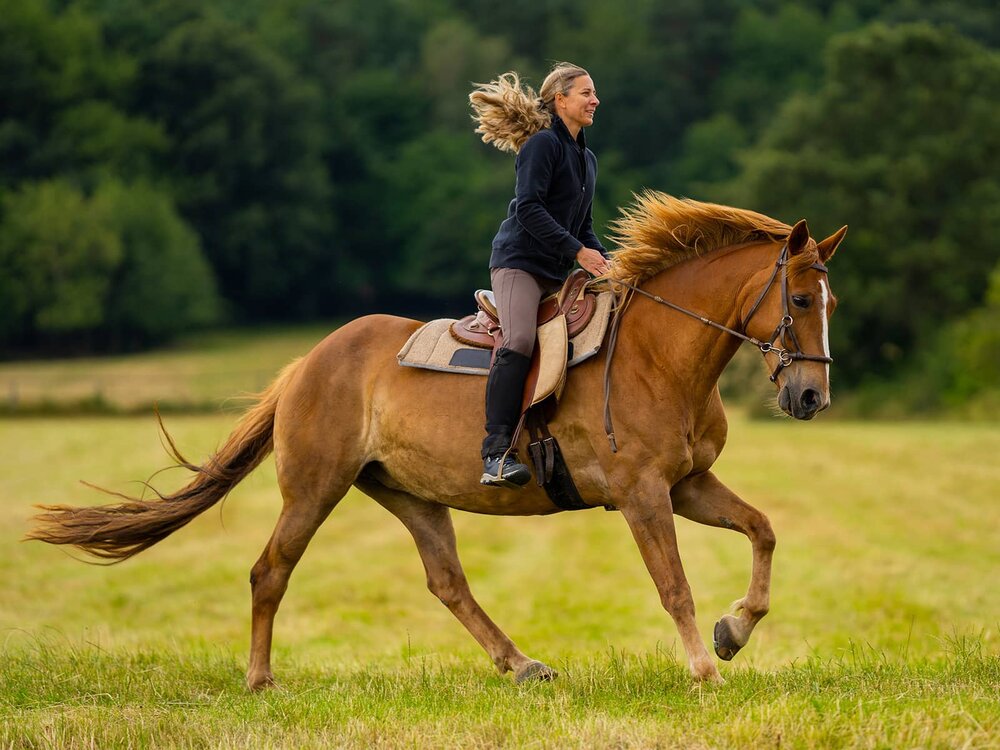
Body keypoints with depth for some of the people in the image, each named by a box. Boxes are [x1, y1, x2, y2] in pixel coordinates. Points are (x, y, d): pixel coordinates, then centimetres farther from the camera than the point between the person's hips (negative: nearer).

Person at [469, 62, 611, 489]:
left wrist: (605, 265, 7)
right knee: (519, 342, -27)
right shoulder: (543, 145, -6)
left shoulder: (587, 159, 20)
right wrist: (578, 251, -19)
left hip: (557, 273, 9)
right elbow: (529, 208, -16)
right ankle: (497, 453, -35)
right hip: (519, 261, -9)